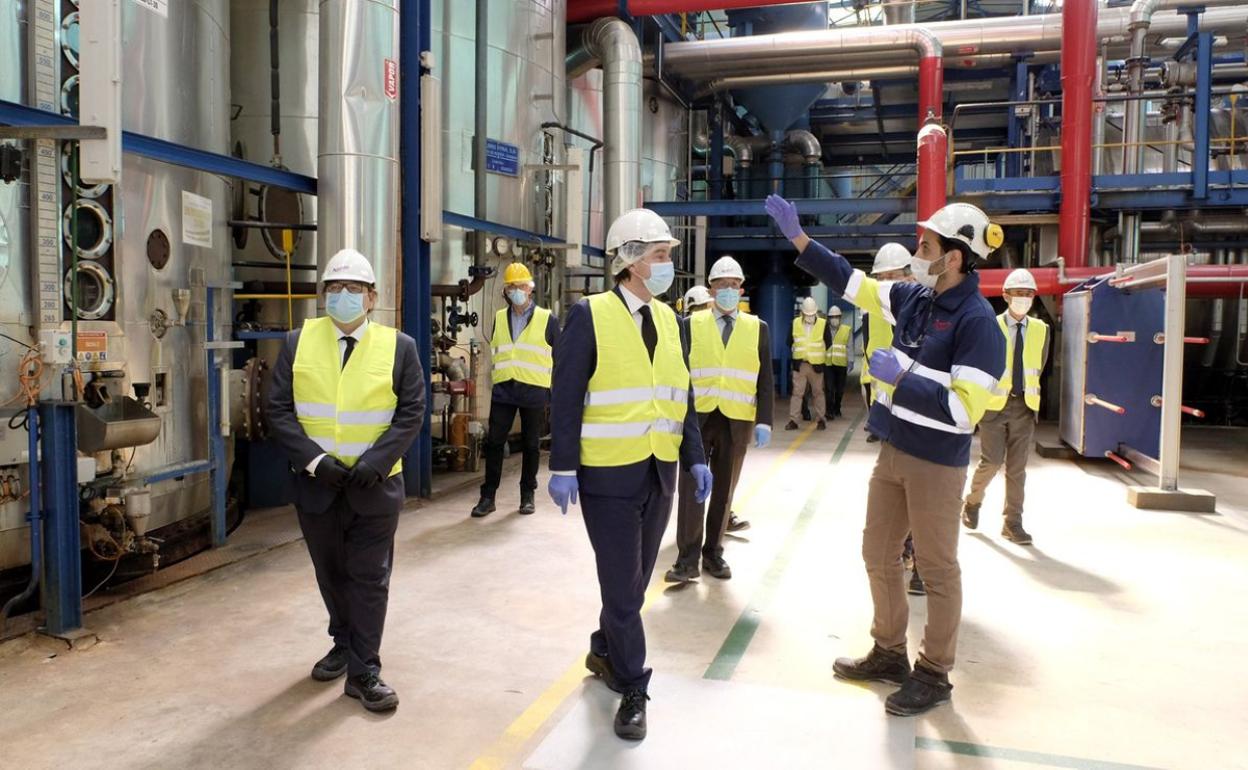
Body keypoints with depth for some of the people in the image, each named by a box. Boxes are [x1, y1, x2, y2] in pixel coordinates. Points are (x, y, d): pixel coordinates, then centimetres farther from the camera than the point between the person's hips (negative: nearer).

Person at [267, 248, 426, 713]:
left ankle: (364, 671, 15)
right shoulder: (298, 342, 2)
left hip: (375, 484, -2)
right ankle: (344, 644, 39)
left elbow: (411, 413, -4)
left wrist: (376, 460, -17)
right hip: (315, 483, 3)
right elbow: (279, 410, -1)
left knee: (369, 578, 4)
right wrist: (314, 459, -14)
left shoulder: (398, 346, -2)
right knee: (330, 573, 18)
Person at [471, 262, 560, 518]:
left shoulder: (547, 319, 1)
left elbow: (558, 358, 4)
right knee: (494, 442, 0)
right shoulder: (499, 318, 10)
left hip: (534, 391, -2)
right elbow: (494, 352, 16)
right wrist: (496, 381, 11)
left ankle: (528, 494, 20)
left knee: (531, 444, 8)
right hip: (503, 390, 2)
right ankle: (488, 496, 8)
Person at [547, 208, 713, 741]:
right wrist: (563, 467, -14)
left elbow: (682, 396, 11)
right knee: (621, 585, 2)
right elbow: (566, 397, -11)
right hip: (608, 475, -6)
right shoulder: (589, 315, -9)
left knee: (635, 579, 17)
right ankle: (633, 690, 18)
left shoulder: (669, 320, 9)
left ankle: (604, 652, 41)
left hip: (660, 473, 6)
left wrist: (696, 457, 5)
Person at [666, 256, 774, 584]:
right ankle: (687, 558, 4)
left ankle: (713, 553, 22)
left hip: (737, 421, 1)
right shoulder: (691, 324, 4)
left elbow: (765, 379, 5)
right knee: (691, 487, -3)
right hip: (697, 417, -1)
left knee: (724, 490, 9)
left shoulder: (757, 328, 7)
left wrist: (764, 421, -4)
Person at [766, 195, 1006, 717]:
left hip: (936, 465, -8)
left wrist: (899, 378, -23)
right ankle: (889, 653, 36)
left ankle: (934, 676, 24)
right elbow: (850, 281, 11)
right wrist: (796, 236, 9)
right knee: (879, 556, 18)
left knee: (936, 569, 7)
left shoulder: (976, 321, -18)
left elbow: (965, 409, -24)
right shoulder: (914, 298, 3)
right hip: (893, 452, 8)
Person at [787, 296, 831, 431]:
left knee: (818, 393, 9)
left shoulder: (823, 324, -5)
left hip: (816, 364, -1)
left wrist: (818, 352, 7)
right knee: (797, 392, -1)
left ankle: (820, 419, 17)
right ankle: (793, 420, 0)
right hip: (799, 364, 1)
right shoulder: (795, 323, 0)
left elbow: (828, 343, 5)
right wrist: (798, 351, 8)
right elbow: (790, 341, 12)